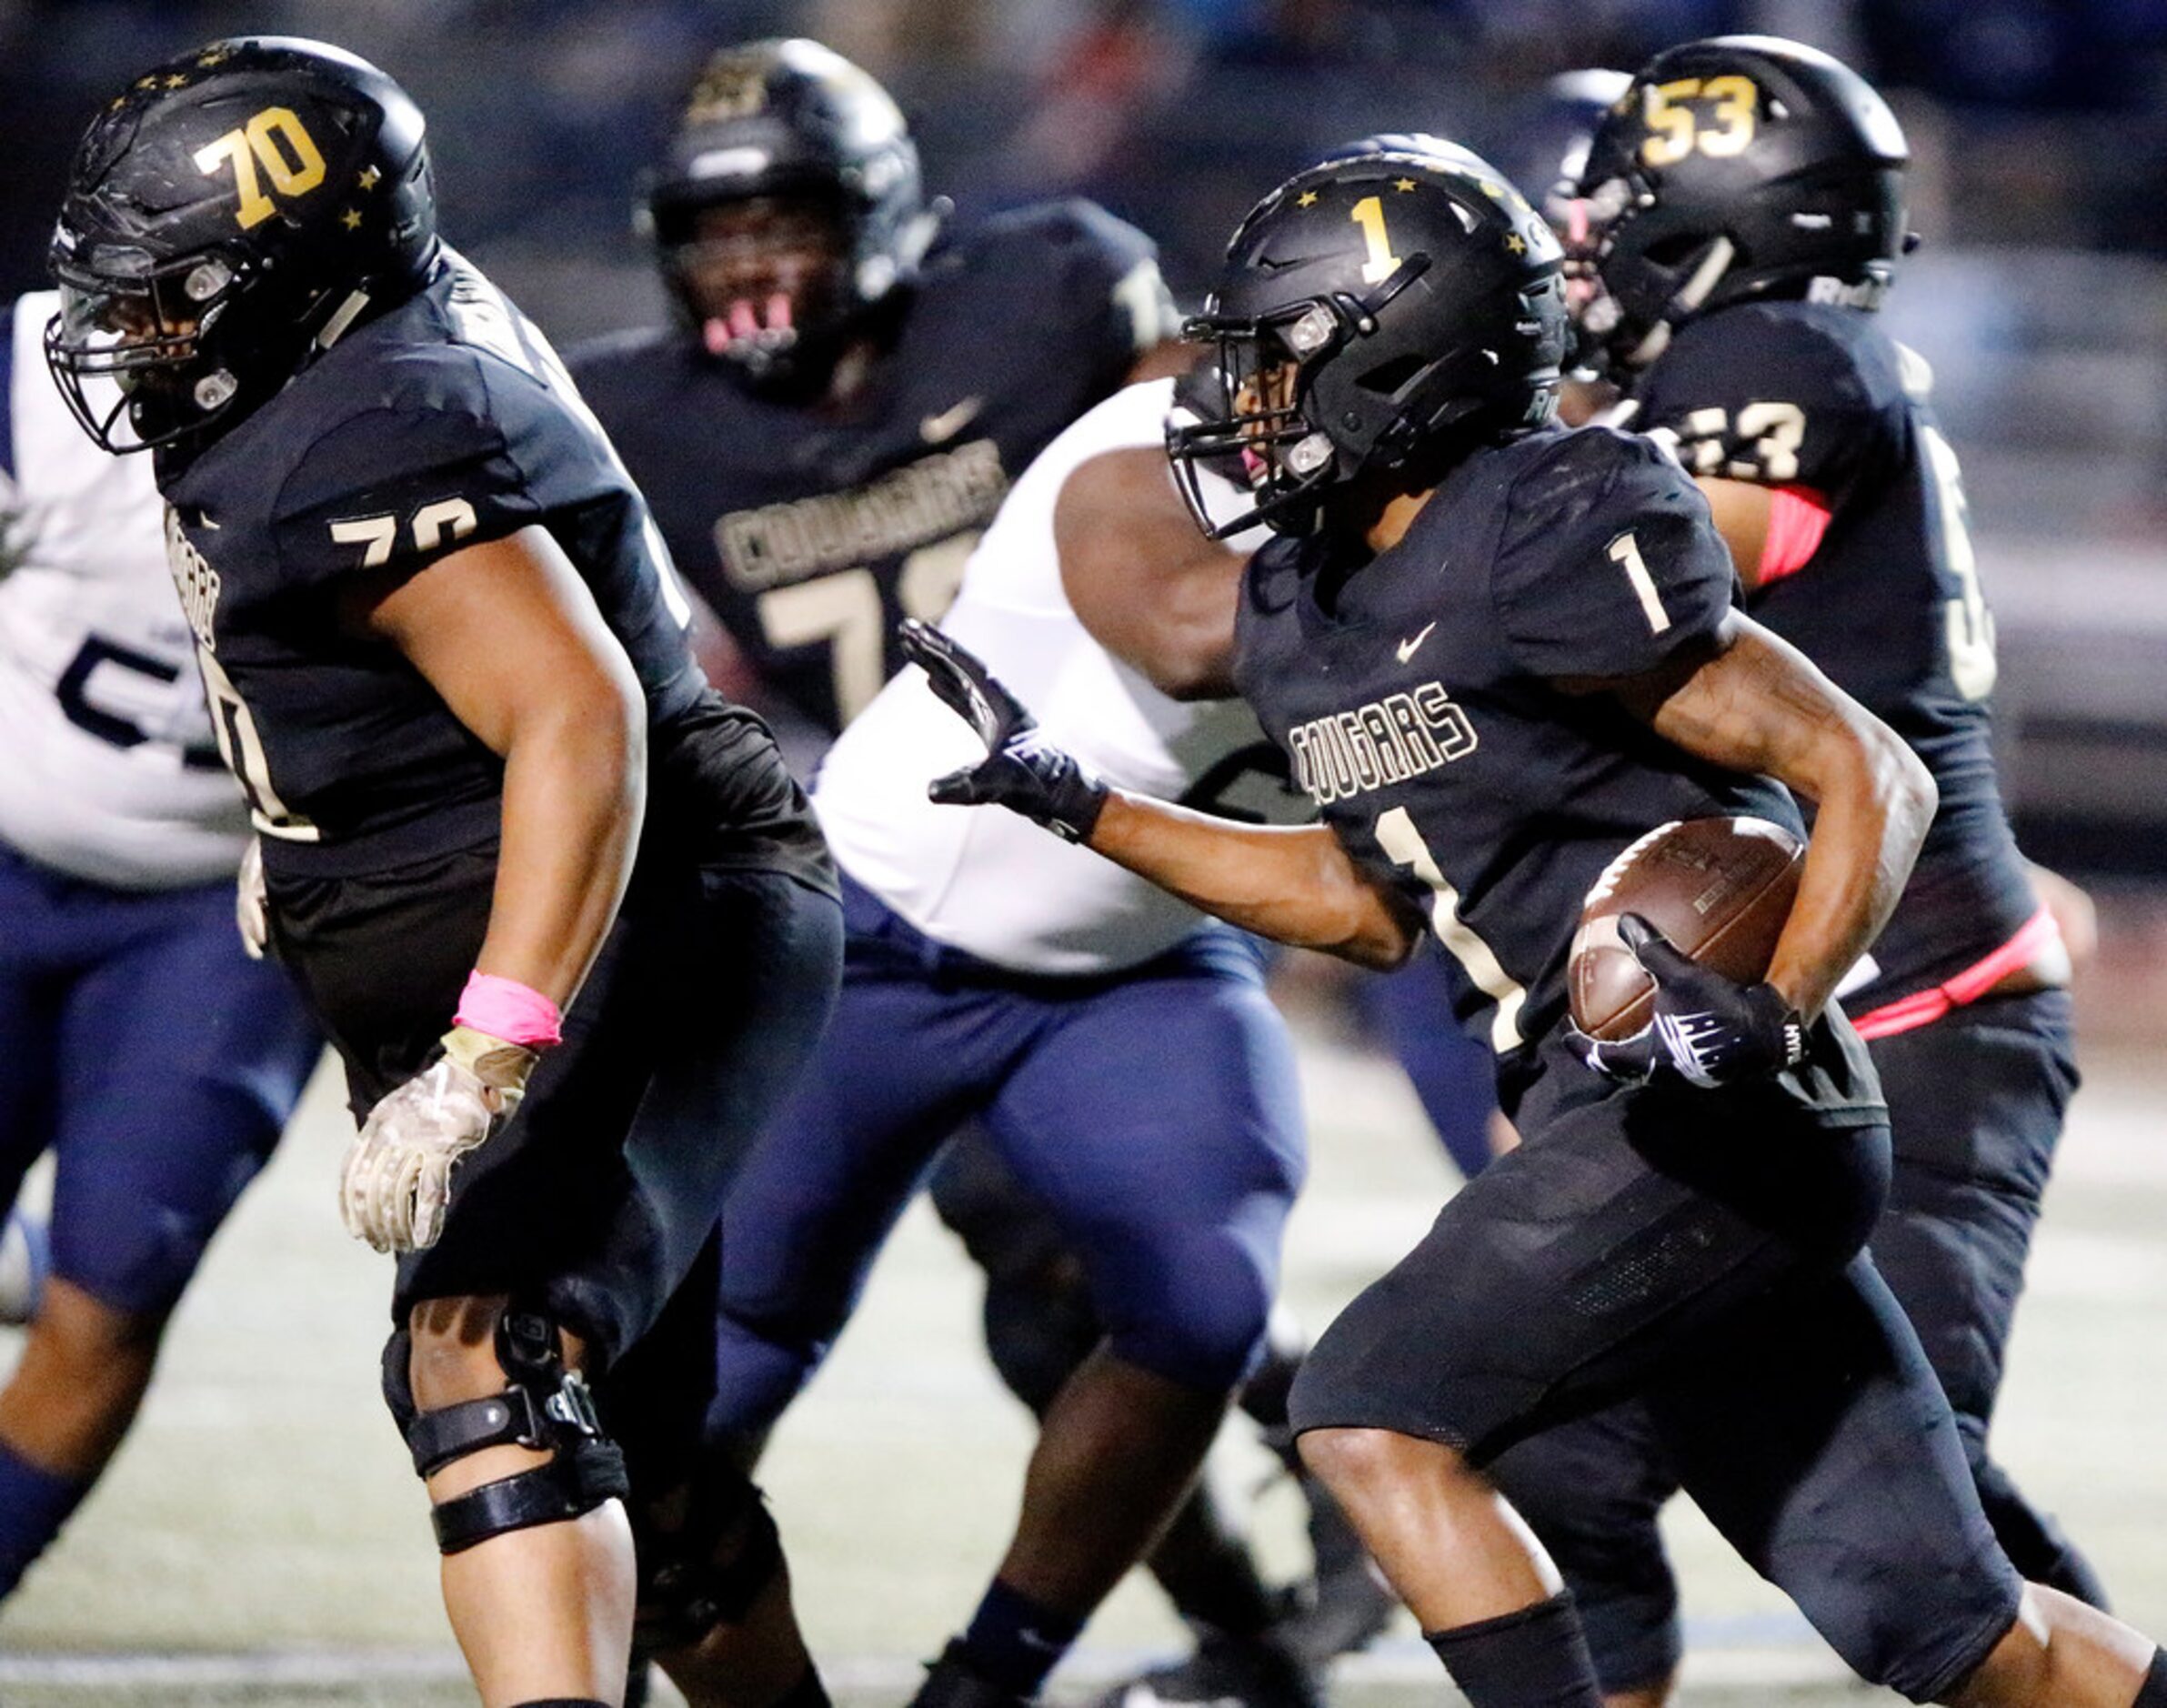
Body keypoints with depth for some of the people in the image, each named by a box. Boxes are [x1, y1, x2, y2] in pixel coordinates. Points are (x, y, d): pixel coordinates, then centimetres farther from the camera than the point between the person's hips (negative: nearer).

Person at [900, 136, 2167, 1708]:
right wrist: (1072, 801, 19)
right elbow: (1376, 905, 24)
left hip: (1724, 1121, -9)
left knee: (1375, 1415, -14)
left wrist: (1772, 1019, -27)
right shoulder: (1309, 613, 11)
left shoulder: (1555, 547, -16)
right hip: (1630, 1120, 9)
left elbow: (1871, 779, -14)